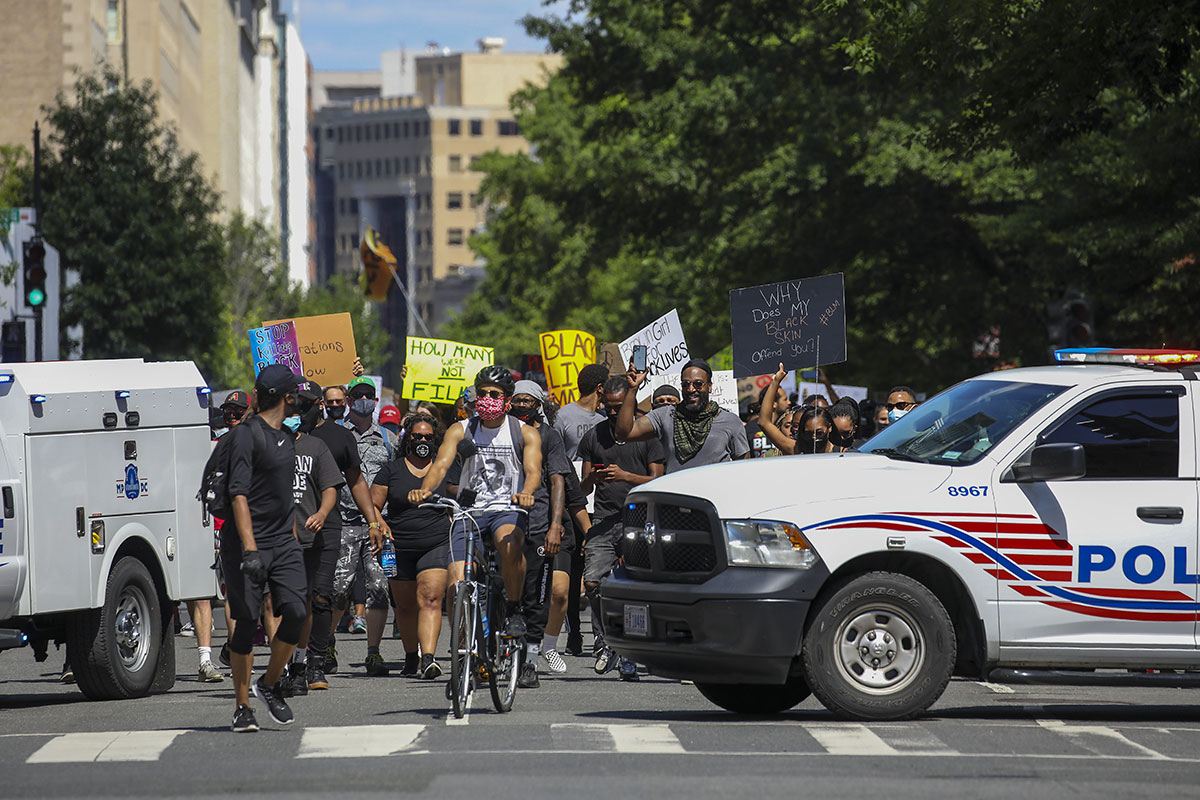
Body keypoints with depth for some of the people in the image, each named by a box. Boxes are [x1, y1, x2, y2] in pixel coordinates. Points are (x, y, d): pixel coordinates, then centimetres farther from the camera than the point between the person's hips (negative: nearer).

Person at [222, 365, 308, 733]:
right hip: (248, 542, -7)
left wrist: (294, 542, 25)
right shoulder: (247, 434, -9)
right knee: (246, 622, -4)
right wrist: (250, 548, -25)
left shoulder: (285, 436, 17)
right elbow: (239, 494, -17)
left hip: (284, 542, 7)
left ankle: (270, 685, 9)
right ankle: (242, 708, 4)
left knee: (295, 612, -10)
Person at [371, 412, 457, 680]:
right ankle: (411, 657, 29)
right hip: (400, 547, 2)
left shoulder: (446, 469, 8)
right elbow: (373, 505, 6)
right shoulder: (391, 470, 6)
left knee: (430, 598, -18)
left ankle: (428, 658, -29)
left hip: (437, 545, -2)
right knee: (405, 605, 10)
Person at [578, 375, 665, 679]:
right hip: (604, 520, 3)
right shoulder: (593, 437, 14)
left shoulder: (646, 434, 4)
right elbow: (584, 487, 16)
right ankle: (605, 640, 5)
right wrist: (591, 479, -8)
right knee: (592, 582, -14)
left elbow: (658, 481, -1)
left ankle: (629, 654, 1)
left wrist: (625, 475, -16)